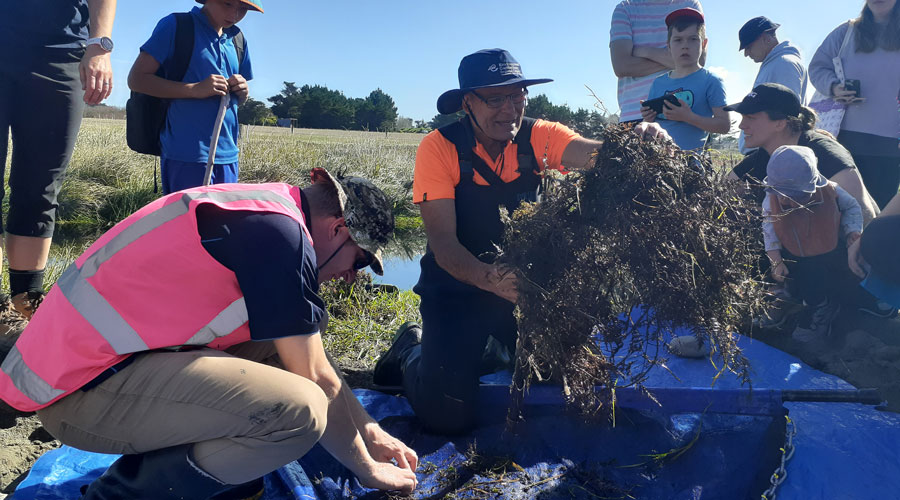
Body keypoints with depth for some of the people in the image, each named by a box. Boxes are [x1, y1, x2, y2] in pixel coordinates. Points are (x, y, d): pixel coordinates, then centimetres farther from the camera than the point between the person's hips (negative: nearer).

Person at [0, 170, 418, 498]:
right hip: (82, 386, -10)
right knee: (300, 410, -24)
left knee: (285, 344, 10)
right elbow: (316, 380, -12)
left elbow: (312, 365, 17)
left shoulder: (263, 209, 11)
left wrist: (369, 432, 19)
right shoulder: (280, 232, -18)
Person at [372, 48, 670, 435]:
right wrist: (490, 279, -44)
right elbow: (442, 241, -25)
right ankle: (412, 352, 20)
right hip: (458, 287, -3)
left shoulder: (538, 137, -9)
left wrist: (636, 142, -51)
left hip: (524, 282, 4)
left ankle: (500, 343, 25)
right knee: (449, 415, -14)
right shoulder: (439, 148, -18)